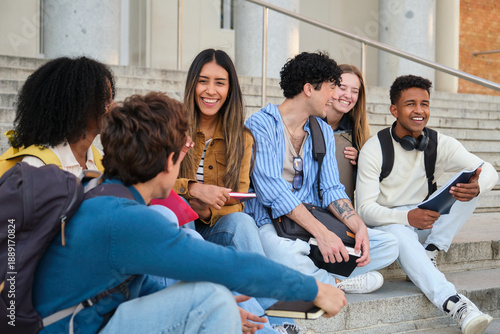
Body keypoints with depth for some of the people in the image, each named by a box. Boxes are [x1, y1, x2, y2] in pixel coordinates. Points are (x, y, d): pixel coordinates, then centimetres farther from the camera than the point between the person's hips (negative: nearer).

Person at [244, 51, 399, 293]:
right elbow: (271, 189, -18)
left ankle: (316, 278, -22)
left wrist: (359, 227, -12)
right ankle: (338, 284, -11)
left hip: (313, 221, 7)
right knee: (286, 254, -41)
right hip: (268, 223, -6)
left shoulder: (323, 132, 16)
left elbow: (331, 189, 9)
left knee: (389, 245, -9)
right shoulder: (261, 124, -6)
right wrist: (321, 232, -27)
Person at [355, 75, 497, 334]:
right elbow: (365, 208, -18)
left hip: (426, 222, 4)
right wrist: (407, 217, -37)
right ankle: (456, 306, -54)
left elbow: (489, 171, -13)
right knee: (401, 235, -40)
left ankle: (429, 255, -18)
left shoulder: (441, 144, -3)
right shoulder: (374, 149, -13)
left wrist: (477, 186, -39)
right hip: (386, 223, -4)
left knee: (470, 186, -16)